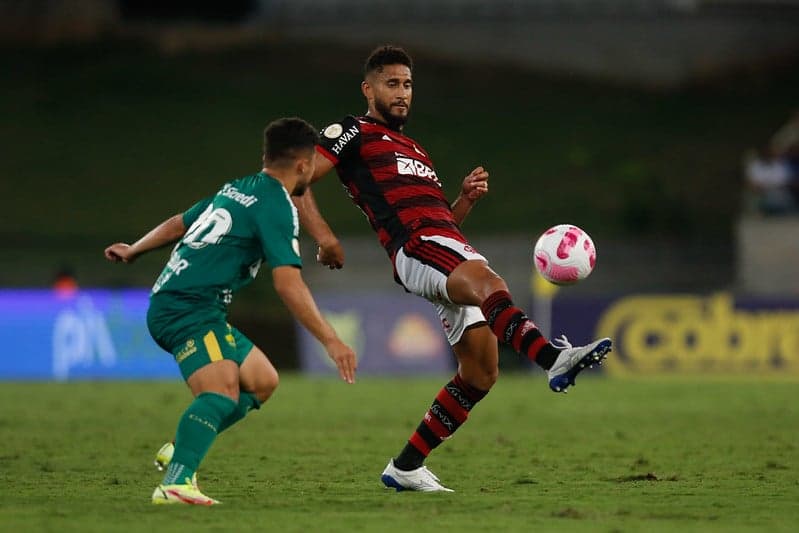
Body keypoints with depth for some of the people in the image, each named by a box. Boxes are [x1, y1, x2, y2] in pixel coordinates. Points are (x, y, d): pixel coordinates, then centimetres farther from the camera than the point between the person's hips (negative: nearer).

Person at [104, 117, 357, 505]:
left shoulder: (236, 189, 18)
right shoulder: (276, 205, -10)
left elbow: (178, 224, 31)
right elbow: (288, 284, -19)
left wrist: (133, 251, 47)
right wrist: (330, 341, -19)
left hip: (168, 304, 10)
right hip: (189, 308, -10)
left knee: (262, 381, 15)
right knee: (222, 393, -29)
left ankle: (178, 450, 11)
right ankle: (175, 484, -46)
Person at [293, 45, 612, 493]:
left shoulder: (414, 149, 35)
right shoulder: (353, 133, 12)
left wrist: (468, 197, 12)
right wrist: (324, 236, -11)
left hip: (452, 248, 9)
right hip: (414, 247, -9)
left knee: (481, 372, 0)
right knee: (489, 283, -38)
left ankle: (406, 468, 9)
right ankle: (554, 358, -65)